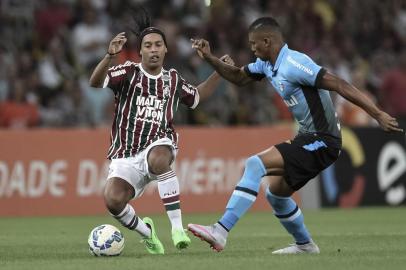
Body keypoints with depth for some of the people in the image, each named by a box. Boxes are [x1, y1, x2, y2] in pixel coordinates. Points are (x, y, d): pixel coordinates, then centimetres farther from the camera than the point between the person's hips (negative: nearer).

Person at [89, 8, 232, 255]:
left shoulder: (173, 79, 13)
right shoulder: (129, 72, 1)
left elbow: (197, 96, 34)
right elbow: (95, 83, -17)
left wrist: (219, 73, 22)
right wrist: (110, 56, -34)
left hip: (159, 146, 0)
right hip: (126, 156, 0)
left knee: (158, 157, -40)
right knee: (113, 201, -25)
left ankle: (177, 226, -34)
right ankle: (145, 230, 10)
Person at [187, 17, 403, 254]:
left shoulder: (293, 64, -19)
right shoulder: (267, 64, 9)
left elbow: (339, 85, -24)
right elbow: (238, 77, 27)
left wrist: (378, 115, -28)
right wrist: (209, 58, 11)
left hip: (323, 141, -10)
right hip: (308, 139, 10)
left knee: (256, 164, -21)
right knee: (276, 194, 21)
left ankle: (220, 232, -25)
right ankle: (305, 245, 38)